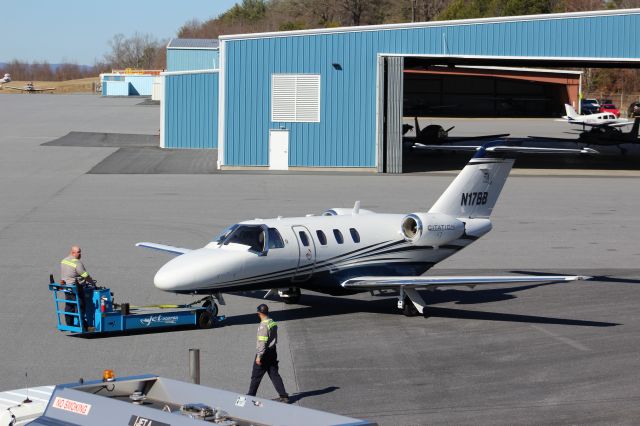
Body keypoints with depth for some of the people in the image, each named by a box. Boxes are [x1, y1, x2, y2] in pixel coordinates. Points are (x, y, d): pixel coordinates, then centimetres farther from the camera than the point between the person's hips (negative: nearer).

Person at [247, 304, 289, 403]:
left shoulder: (263, 326, -20)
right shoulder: (273, 323, 6)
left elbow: (262, 342, -22)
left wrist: (259, 356, -20)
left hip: (264, 353, -8)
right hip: (273, 352, 8)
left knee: (256, 376, 6)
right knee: (274, 374, 9)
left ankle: (251, 395, 17)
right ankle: (283, 396, 5)